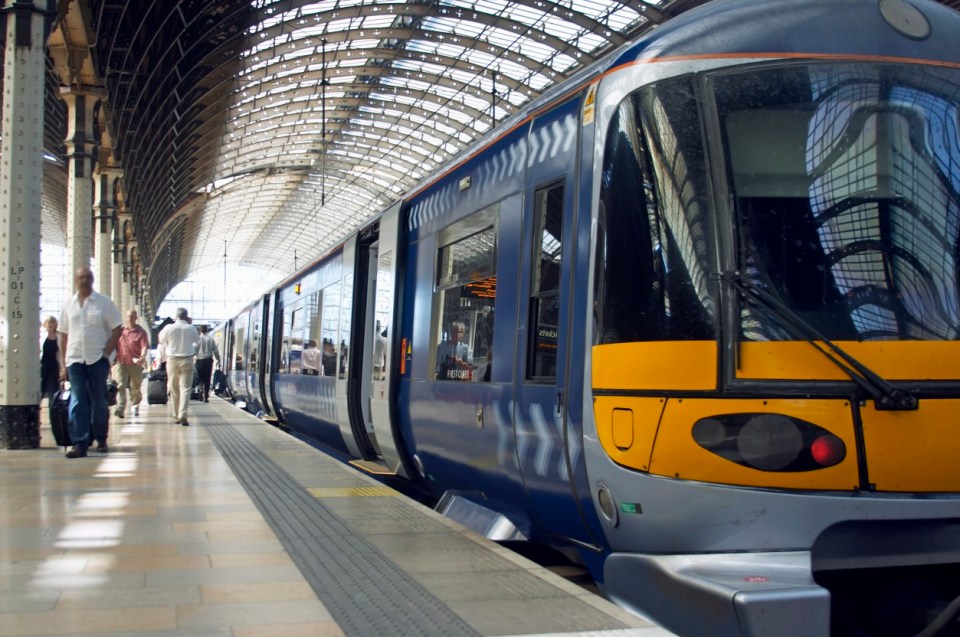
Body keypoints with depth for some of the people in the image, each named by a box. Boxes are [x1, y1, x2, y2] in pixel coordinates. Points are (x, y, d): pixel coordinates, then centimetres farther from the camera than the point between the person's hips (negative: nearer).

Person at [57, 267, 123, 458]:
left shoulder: (104, 303, 1)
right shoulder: (68, 305, 8)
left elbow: (117, 330, 1)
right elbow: (64, 336, 11)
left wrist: (106, 353, -8)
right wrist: (63, 364, 7)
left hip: (98, 360, -2)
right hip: (75, 360, 2)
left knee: (99, 402, 7)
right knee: (77, 403, -5)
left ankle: (101, 439, 22)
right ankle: (80, 444, -6)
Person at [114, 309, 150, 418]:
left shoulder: (141, 332, 0)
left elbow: (144, 346, -10)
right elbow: (115, 345, 16)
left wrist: (142, 357, -27)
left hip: (135, 364, -1)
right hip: (121, 363, 1)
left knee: (135, 387, 9)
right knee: (121, 386, -10)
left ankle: (135, 407, 25)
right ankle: (120, 409, -17)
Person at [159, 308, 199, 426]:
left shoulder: (169, 328, -6)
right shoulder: (191, 328, -5)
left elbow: (161, 340, 7)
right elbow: (197, 340, 13)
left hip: (172, 360, 1)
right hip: (187, 360, -1)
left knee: (174, 389, 12)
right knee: (185, 388, -4)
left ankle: (177, 416, 18)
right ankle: (183, 415, -18)